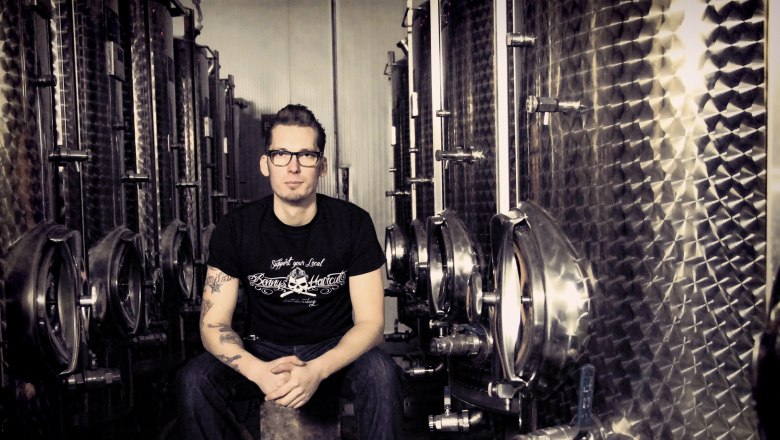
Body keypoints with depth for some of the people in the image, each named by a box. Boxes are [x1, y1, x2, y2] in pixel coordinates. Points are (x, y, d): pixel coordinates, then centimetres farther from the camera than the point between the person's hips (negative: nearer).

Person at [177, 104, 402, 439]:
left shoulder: (353, 224, -12)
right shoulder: (236, 229, -9)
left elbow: (370, 321, -13)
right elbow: (213, 323, -10)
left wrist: (317, 370, -32)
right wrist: (259, 371, -32)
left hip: (335, 350, -1)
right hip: (262, 350, 1)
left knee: (381, 372, -32)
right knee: (194, 378, -26)